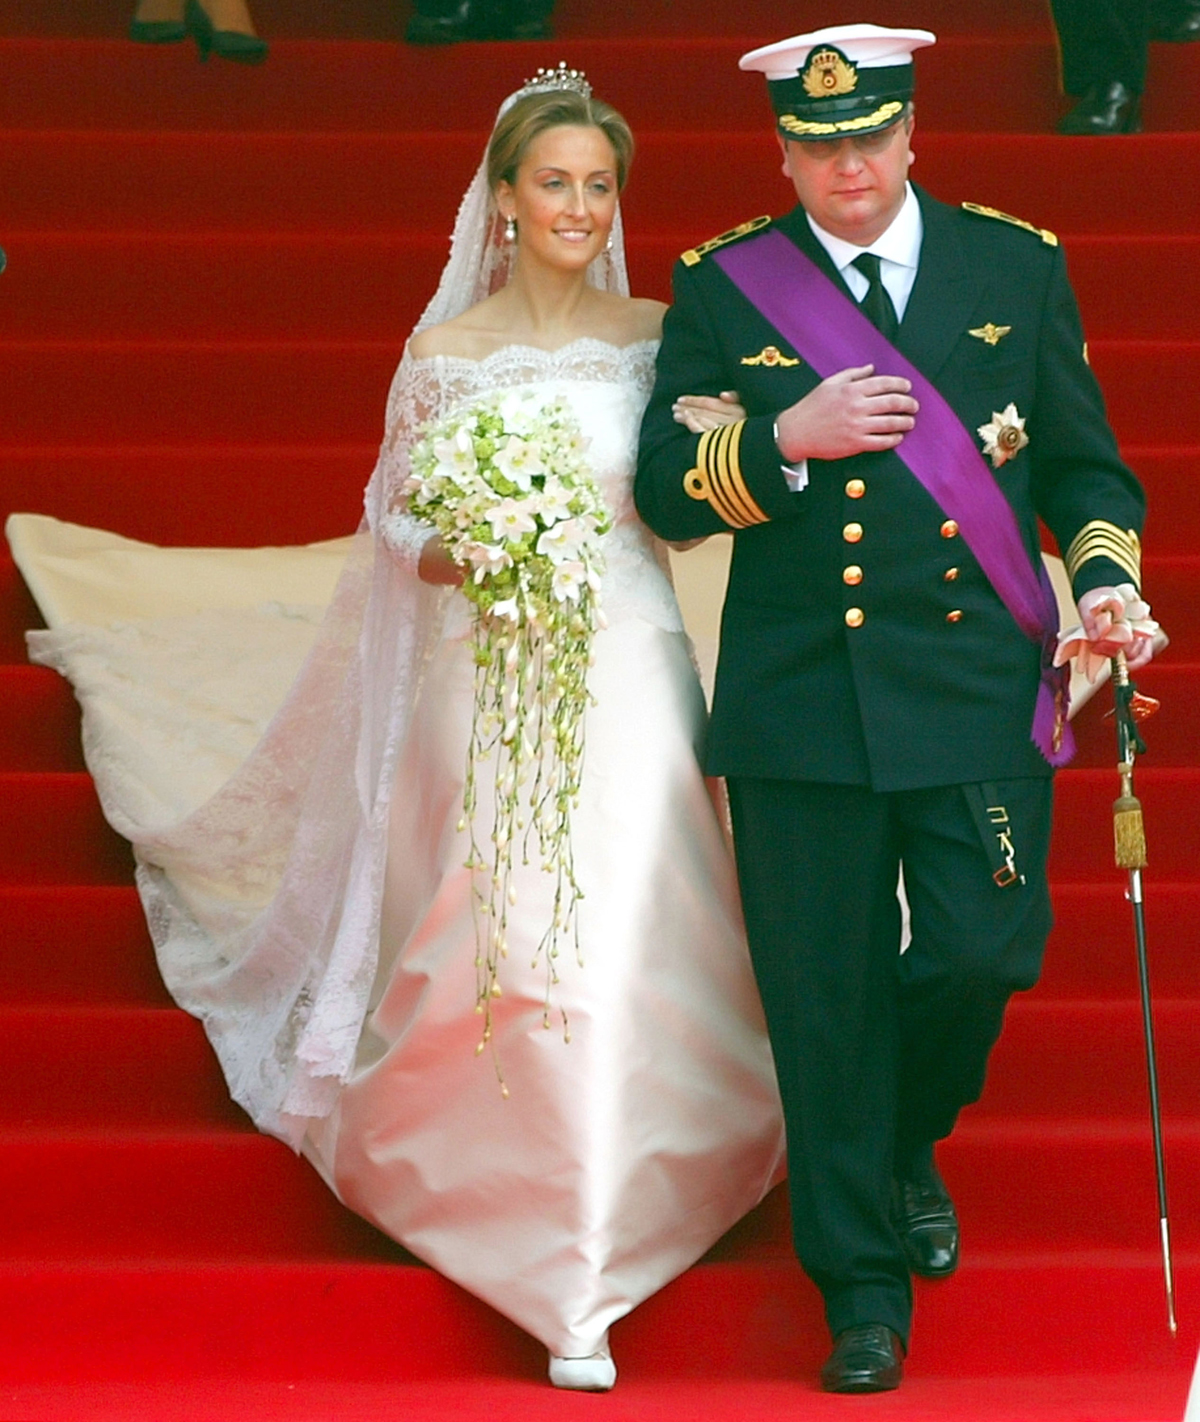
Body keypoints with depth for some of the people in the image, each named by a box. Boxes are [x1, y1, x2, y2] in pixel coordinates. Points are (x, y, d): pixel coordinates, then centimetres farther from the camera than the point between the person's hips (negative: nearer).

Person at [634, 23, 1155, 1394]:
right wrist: (783, 441, -15)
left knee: (983, 954, -9)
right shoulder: (722, 289, 4)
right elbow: (663, 493, 2)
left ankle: (907, 1146, 25)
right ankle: (862, 1291, 15)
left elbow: (1084, 461, 13)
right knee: (827, 1009, 2)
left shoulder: (1016, 267, 7)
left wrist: (1104, 578, -6)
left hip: (979, 689, 1)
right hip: (803, 702, 0)